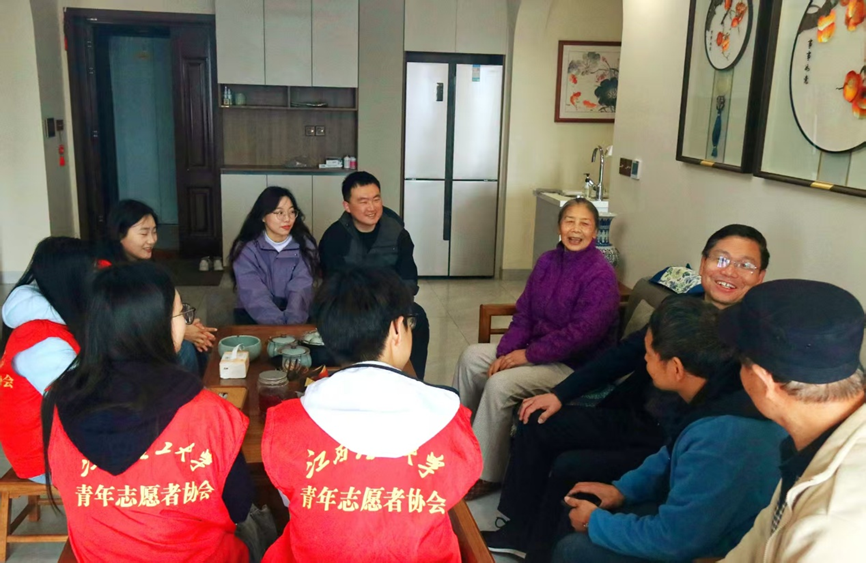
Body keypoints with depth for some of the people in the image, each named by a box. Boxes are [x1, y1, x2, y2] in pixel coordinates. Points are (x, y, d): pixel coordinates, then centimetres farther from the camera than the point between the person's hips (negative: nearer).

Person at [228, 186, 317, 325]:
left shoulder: (304, 245, -1)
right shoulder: (246, 248, -5)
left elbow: (300, 291, -13)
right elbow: (255, 296, -17)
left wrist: (292, 324, -30)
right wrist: (280, 325, -31)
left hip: (295, 318, 2)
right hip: (255, 317, -1)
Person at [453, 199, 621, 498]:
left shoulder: (601, 275, -17)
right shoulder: (548, 262, 5)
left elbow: (581, 333, -24)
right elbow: (524, 314, 6)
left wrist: (528, 355, -21)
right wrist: (504, 353, -9)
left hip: (576, 364, -8)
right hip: (538, 348, 8)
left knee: (500, 384, -25)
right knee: (471, 357, -1)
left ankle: (486, 473, -10)